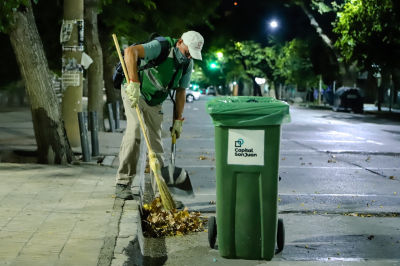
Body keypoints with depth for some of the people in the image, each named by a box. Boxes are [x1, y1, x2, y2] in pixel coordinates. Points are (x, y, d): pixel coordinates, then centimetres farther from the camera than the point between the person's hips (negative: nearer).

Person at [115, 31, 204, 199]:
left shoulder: (188, 65, -5)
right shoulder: (161, 47, -27)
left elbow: (180, 92, 3)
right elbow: (130, 51, -41)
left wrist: (178, 121, -1)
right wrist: (134, 82, -48)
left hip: (155, 101, 7)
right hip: (135, 91, -6)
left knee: (155, 139, 6)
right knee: (135, 130, -22)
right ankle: (123, 184, -18)